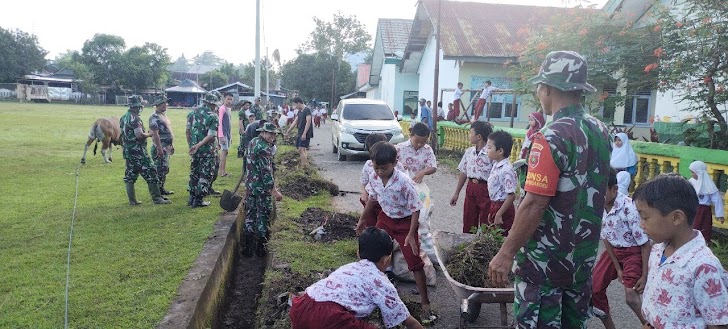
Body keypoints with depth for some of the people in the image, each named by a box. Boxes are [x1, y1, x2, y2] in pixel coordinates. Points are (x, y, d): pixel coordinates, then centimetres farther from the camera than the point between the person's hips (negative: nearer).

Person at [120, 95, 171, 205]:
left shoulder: (123, 118, 13)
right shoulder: (135, 118, -16)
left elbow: (123, 135, 19)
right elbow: (139, 135, -23)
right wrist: (149, 134, -7)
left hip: (127, 151, 9)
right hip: (138, 151, -9)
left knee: (130, 175, 11)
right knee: (150, 173, -3)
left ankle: (132, 200, 15)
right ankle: (157, 198, -1)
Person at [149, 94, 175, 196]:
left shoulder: (163, 115, 15)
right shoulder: (154, 117, -15)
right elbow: (155, 134, -21)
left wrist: (171, 145, 22)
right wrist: (159, 149, -25)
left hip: (166, 147, 10)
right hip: (160, 148, -10)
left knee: (165, 169, 16)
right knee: (160, 170, -7)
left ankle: (161, 189, 26)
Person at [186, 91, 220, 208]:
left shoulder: (192, 112, 5)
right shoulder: (213, 116, -13)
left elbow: (187, 131, 10)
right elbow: (211, 136, -21)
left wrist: (191, 145, 18)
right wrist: (198, 145, -18)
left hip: (194, 150, 6)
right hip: (207, 150, -6)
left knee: (194, 173, 18)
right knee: (205, 175, 5)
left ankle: (192, 198, 25)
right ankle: (198, 200, 7)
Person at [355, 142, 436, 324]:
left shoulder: (404, 182, -30)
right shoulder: (374, 177, -12)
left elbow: (415, 209, -21)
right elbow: (372, 199, 8)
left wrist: (411, 235, -23)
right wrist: (362, 219, 16)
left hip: (405, 222, -5)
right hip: (385, 219, 6)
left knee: (415, 263, -5)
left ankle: (425, 303, 6)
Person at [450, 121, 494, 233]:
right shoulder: (469, 152, 6)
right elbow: (463, 173, 12)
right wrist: (456, 193, 15)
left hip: (485, 189, -6)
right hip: (470, 188, 6)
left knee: (485, 224, 4)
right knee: (468, 223, 14)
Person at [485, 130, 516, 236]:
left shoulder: (506, 170, -23)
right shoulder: (496, 164, 3)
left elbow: (511, 196, -23)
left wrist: (499, 215, -20)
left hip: (503, 208, -8)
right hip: (494, 206, 8)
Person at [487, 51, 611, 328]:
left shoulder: (552, 136, -21)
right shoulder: (601, 131, 4)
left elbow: (534, 204, -24)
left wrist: (506, 253, -18)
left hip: (546, 256, -8)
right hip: (584, 253, 8)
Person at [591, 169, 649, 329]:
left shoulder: (629, 207, -29)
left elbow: (645, 244, -20)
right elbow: (606, 239, 0)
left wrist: (645, 276, -17)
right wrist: (618, 268, 0)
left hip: (634, 251, -6)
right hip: (614, 250, 6)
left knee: (631, 297, -21)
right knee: (594, 289, 5)